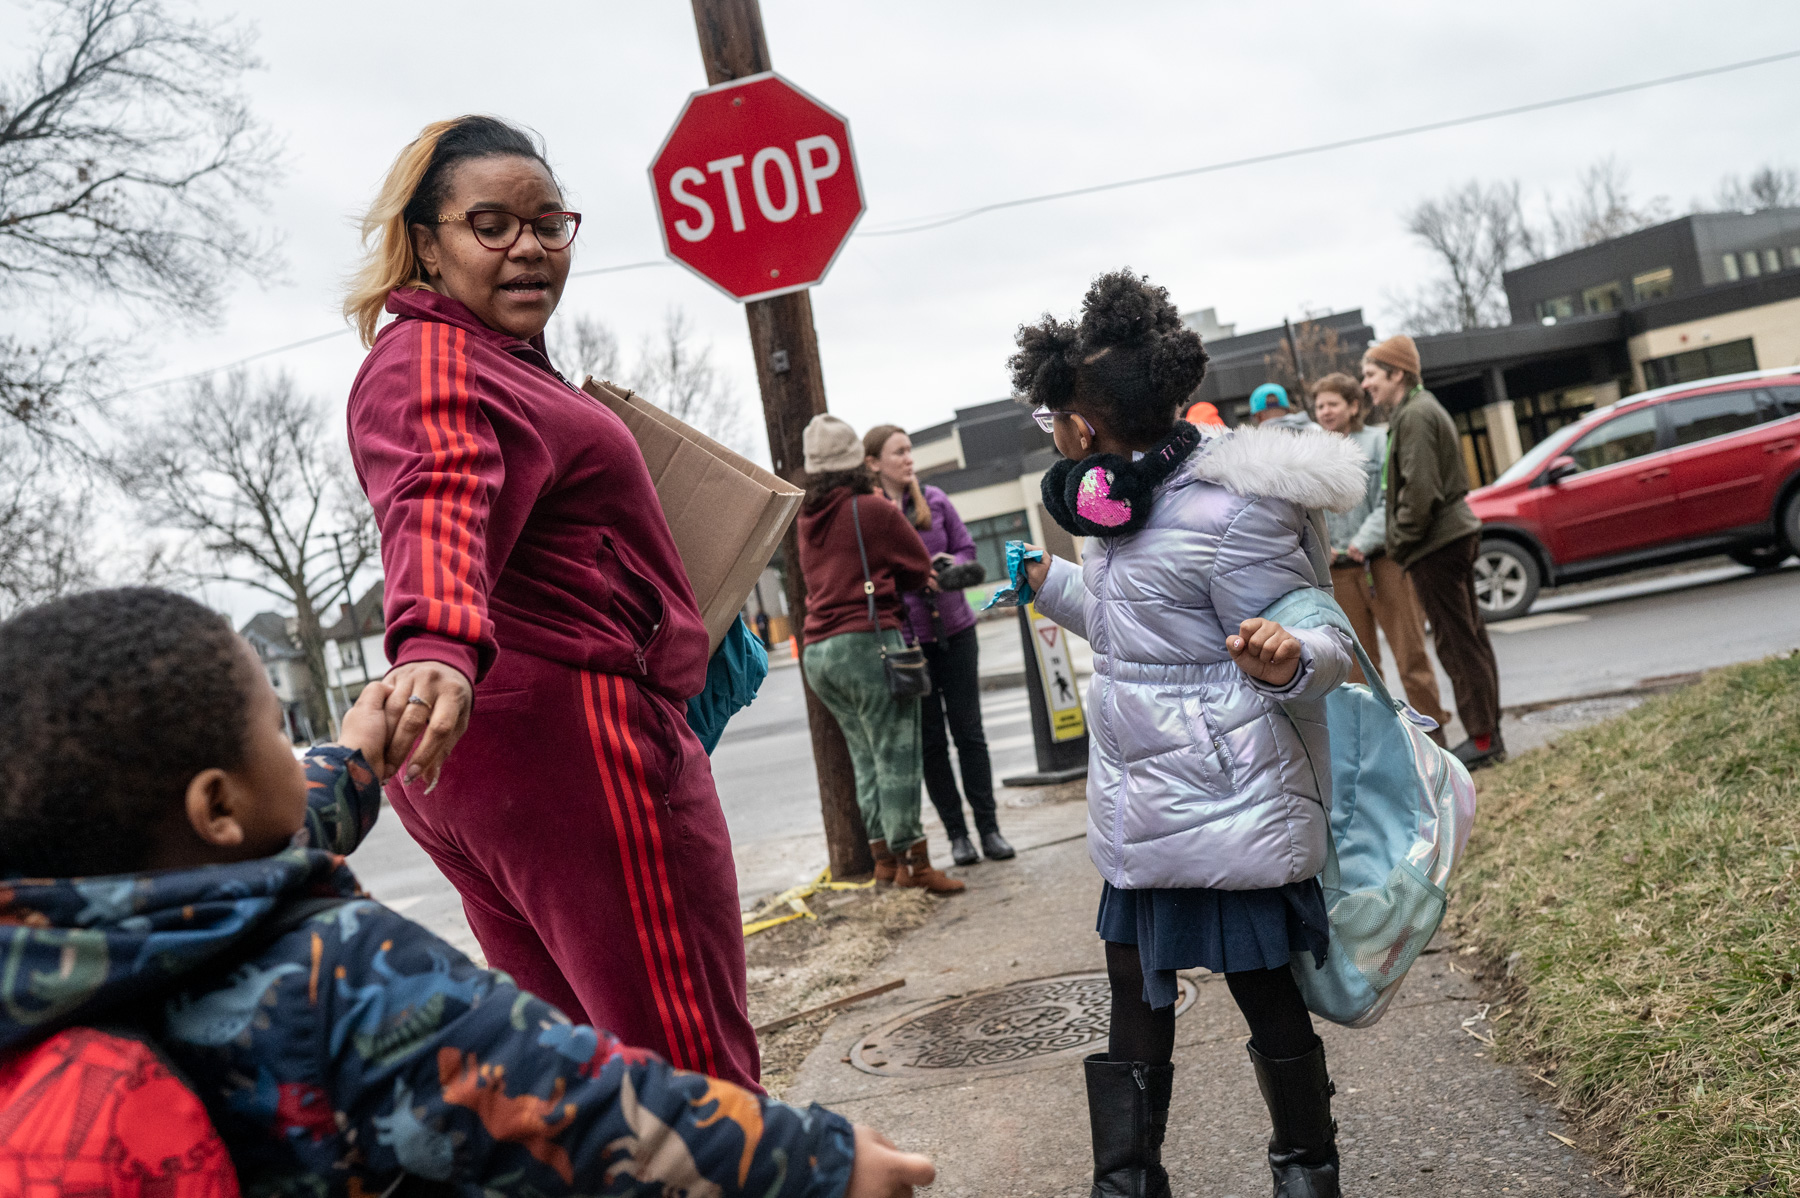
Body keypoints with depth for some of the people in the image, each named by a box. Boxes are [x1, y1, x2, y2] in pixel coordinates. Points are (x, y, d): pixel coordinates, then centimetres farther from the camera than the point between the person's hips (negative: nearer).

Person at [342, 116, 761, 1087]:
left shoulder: (492, 359, 23)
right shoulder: (434, 360, -11)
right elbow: (438, 508, -33)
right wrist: (438, 647, -50)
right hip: (567, 732, -11)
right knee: (696, 1081, -6)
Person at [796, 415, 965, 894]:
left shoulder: (808, 518, 14)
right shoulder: (874, 510, -5)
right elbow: (920, 566, 5)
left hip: (817, 653, 7)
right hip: (868, 640, -7)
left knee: (866, 758, 12)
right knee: (897, 756, -4)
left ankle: (884, 856, 14)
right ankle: (914, 863, -3)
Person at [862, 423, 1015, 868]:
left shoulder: (934, 500, 4)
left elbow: (966, 548, 10)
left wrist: (950, 568, -11)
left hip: (954, 630, 3)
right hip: (906, 639, -2)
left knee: (969, 731, 6)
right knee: (930, 740, 5)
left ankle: (989, 827, 13)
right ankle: (957, 833, 15)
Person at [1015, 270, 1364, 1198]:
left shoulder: (1226, 513, -19)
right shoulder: (1135, 502, 9)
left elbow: (1321, 647, -16)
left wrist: (1285, 659, -39)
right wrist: (1047, 582, 38)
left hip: (1228, 814, -9)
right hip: (1139, 814, 9)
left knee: (1268, 1000, 9)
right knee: (1134, 1007, 14)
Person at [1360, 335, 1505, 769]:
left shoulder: (1415, 415, -15)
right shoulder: (1420, 409, 18)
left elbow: (1420, 490, -22)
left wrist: (1399, 544, -13)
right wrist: (1403, 544, 16)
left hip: (1436, 544, -11)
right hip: (1455, 535, 11)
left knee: (1458, 642, -6)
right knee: (1468, 638, 13)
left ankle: (1483, 738, -2)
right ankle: (1486, 732, 20)